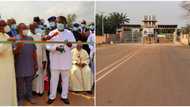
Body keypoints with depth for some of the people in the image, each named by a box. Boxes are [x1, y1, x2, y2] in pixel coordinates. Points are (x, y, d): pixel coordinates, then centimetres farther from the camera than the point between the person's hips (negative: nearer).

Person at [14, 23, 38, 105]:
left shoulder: (30, 38, 4)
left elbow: (34, 51, 8)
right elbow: (14, 52, -13)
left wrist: (36, 63, 8)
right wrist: (18, 47, -34)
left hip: (30, 65, 3)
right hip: (20, 65, -3)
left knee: (29, 82, 15)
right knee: (20, 83, 9)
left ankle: (29, 96, 30)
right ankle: (20, 98, 22)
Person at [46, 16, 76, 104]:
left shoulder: (69, 33, 4)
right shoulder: (52, 33, 0)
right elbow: (48, 46, -5)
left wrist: (70, 44, -21)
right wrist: (56, 48, -22)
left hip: (66, 60, 2)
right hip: (55, 61, -1)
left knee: (65, 79, 10)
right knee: (54, 79, 6)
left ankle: (64, 96, 23)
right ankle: (52, 96, 20)